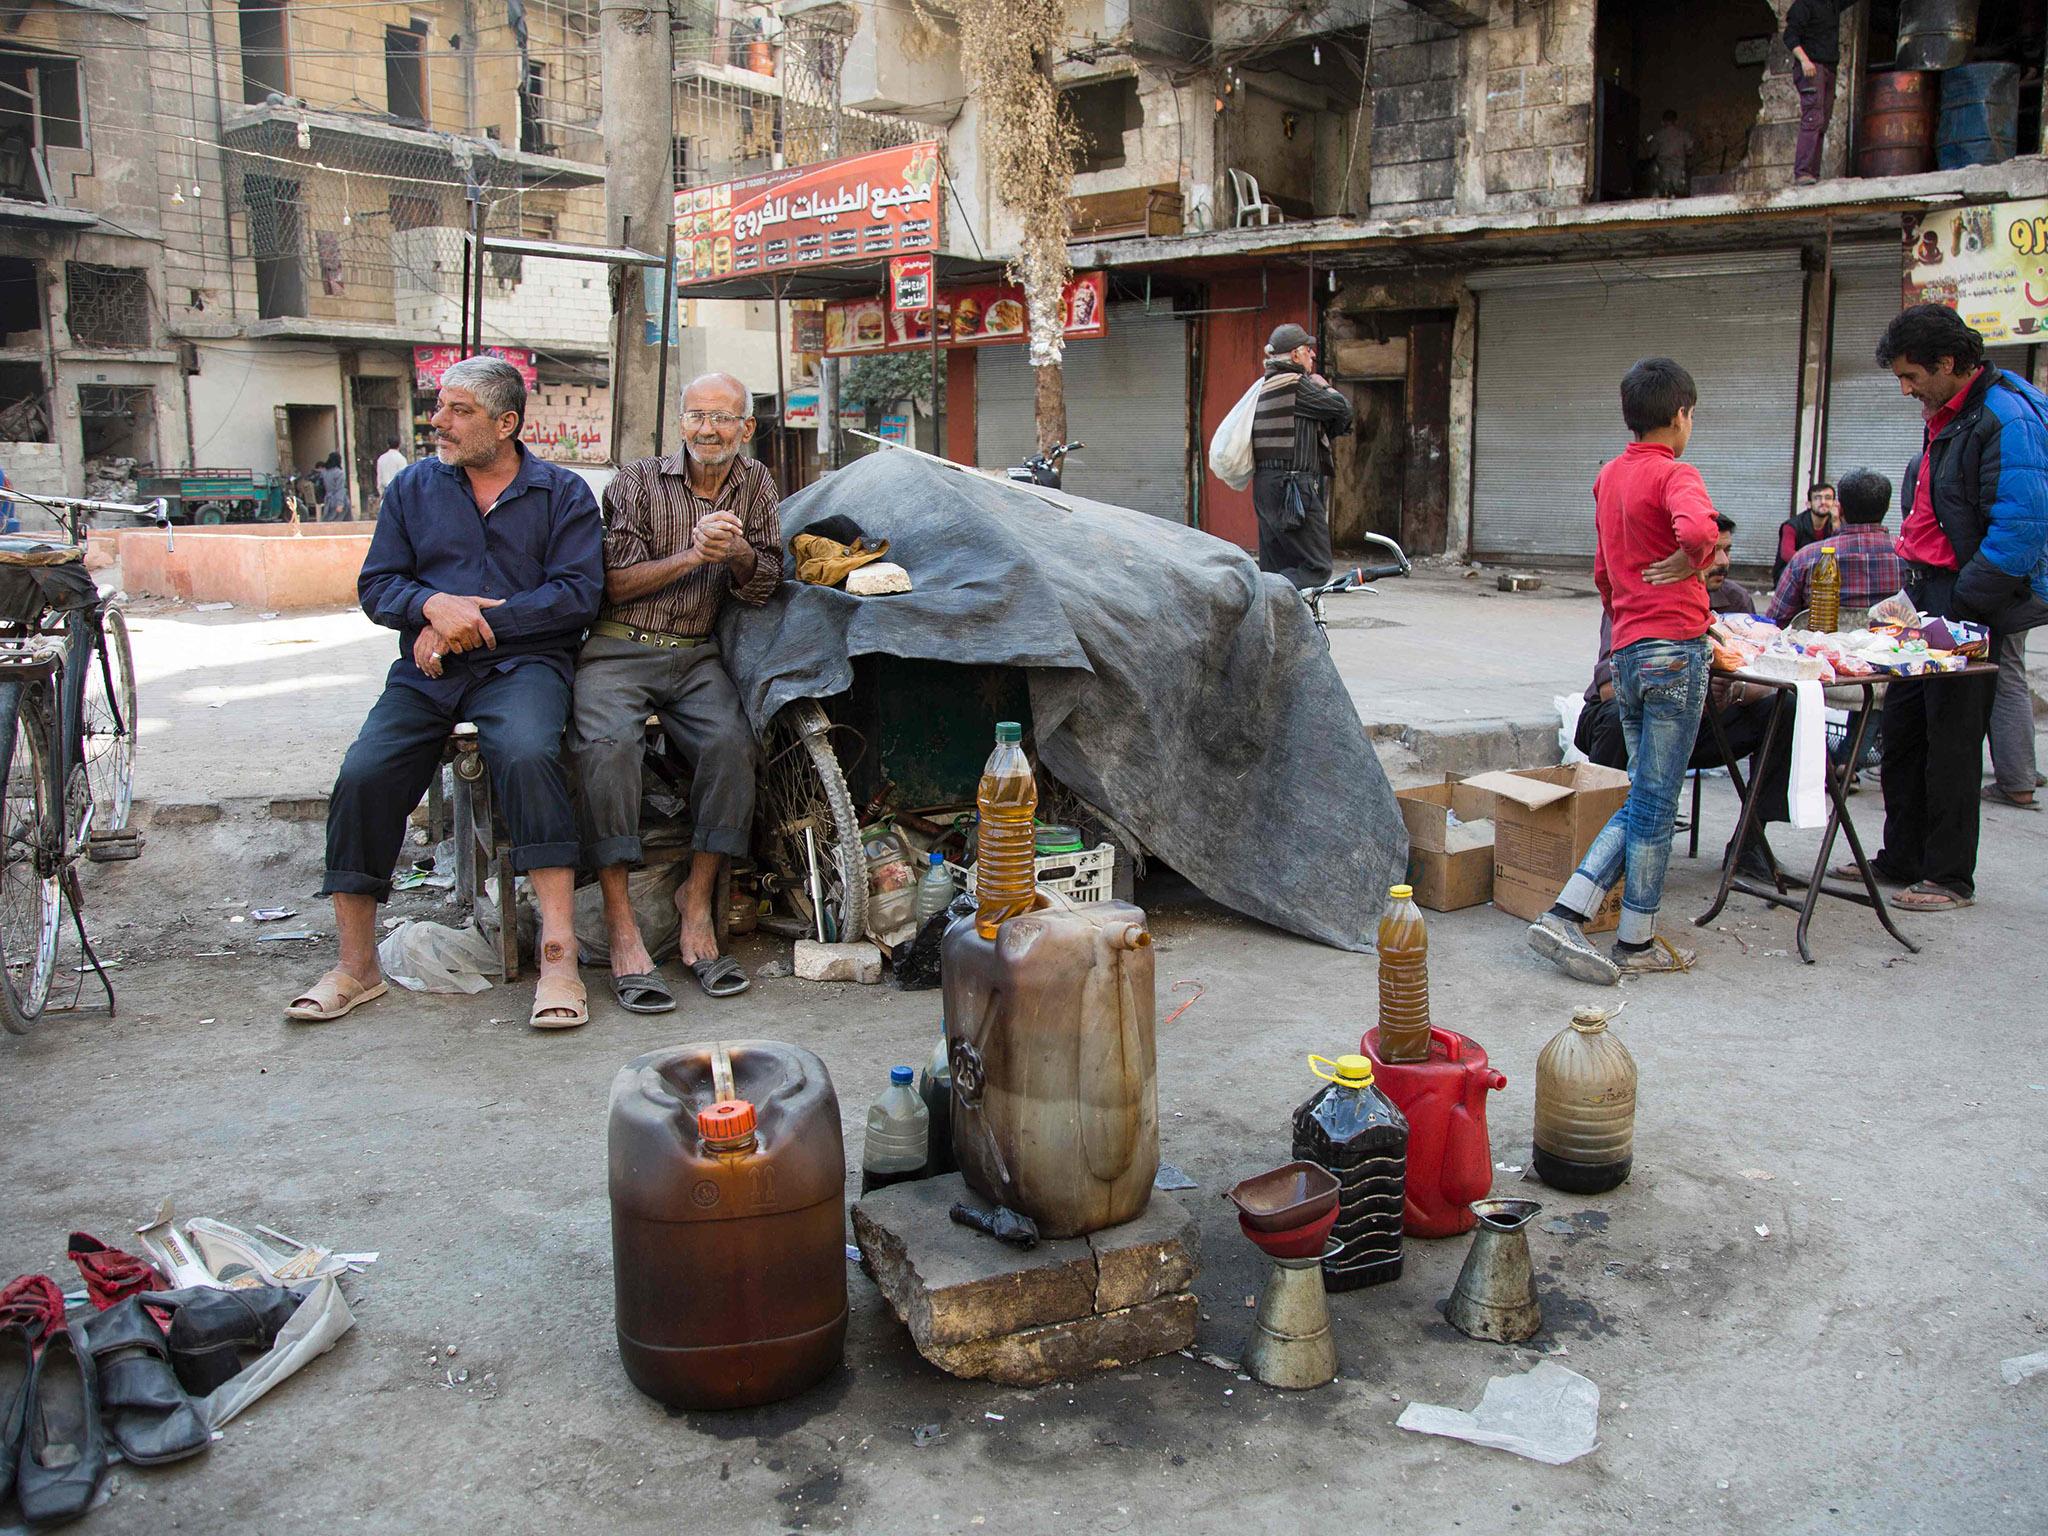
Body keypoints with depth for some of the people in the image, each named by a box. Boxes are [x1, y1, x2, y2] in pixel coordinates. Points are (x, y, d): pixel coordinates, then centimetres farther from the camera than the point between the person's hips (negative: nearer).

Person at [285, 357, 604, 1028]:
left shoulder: (562, 493, 8)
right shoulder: (414, 487, 18)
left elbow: (579, 592, -4)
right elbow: (376, 584, 13)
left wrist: (477, 622, -11)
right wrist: (434, 606, -10)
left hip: (522, 662, -3)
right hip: (426, 671, 4)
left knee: (528, 757, -35)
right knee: (362, 779, -20)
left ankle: (558, 954, -33)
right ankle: (357, 966, -6)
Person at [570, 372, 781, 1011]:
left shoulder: (755, 486, 13)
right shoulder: (638, 483, 2)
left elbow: (762, 588, 9)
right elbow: (614, 583, -3)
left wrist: (738, 551, -13)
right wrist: (693, 556, -13)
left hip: (696, 656, 3)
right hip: (618, 650, -2)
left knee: (731, 742, -29)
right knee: (608, 743, -32)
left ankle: (697, 899, -18)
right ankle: (620, 922, -30)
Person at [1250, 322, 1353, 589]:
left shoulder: (1266, 386, 19)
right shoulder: (1295, 384, -10)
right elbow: (1342, 410, -4)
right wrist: (1324, 386, 12)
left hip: (1265, 485, 10)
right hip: (1292, 487, -10)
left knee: (1277, 570, 12)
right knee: (1316, 568, -9)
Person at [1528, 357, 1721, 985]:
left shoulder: (1609, 476, 14)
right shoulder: (1675, 474, -10)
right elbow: (1696, 528, -33)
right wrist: (1693, 563, -13)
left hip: (1627, 651, 8)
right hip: (1675, 650, -7)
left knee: (1642, 801, 15)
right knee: (1656, 804, 2)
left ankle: (1564, 915, 6)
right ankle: (1637, 944, 12)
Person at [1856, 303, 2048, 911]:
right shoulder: (1948, 417, 14)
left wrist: (1960, 609, -22)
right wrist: (1916, 592, 15)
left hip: (1972, 609, -9)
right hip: (1930, 599, 9)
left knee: (1952, 742, 0)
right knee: (1901, 729, 13)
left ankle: (1950, 878, 12)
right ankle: (1901, 860, 24)